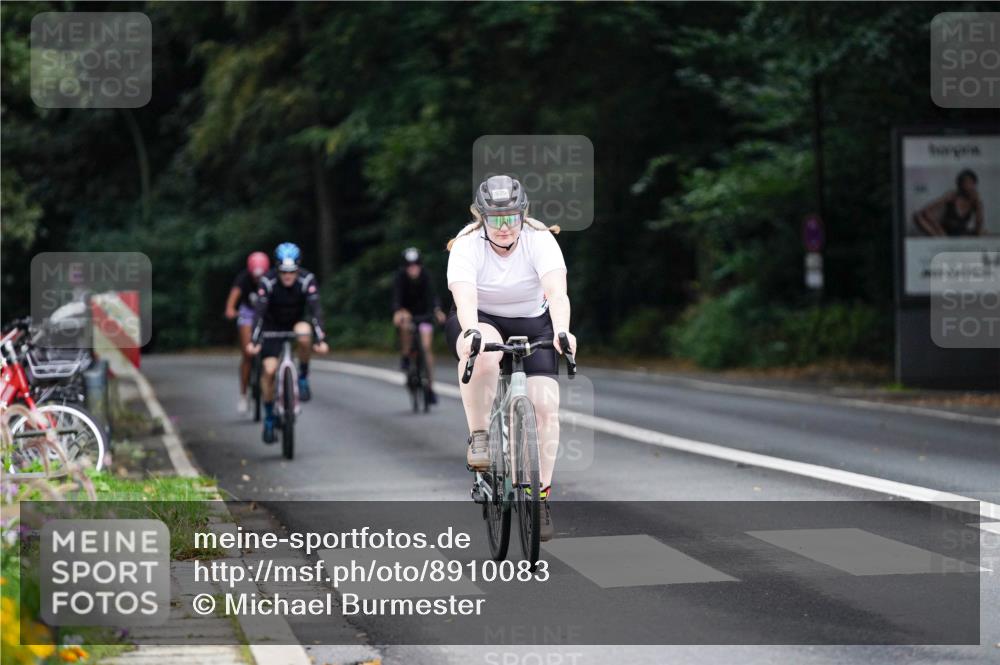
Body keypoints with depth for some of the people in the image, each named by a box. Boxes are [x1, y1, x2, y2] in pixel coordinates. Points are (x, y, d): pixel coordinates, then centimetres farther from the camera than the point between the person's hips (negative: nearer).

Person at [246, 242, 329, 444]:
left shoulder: (307, 279, -25)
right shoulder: (268, 281, -26)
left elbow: (315, 310, -31)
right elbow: (259, 312, -30)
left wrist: (320, 340, -41)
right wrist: (253, 341, -41)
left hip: (296, 322, 0)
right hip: (273, 326, 0)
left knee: (304, 333, -35)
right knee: (269, 370, -14)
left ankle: (303, 378, -13)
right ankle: (269, 418, 3)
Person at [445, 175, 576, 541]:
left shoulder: (540, 240, -20)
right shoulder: (467, 245, -21)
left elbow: (557, 292, -34)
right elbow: (464, 298, -37)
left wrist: (561, 331, -53)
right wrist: (471, 332, -58)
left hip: (532, 323, 2)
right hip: (481, 321, -2)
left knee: (545, 405, -15)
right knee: (482, 353, -39)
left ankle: (541, 495, -4)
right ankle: (478, 438, -23)